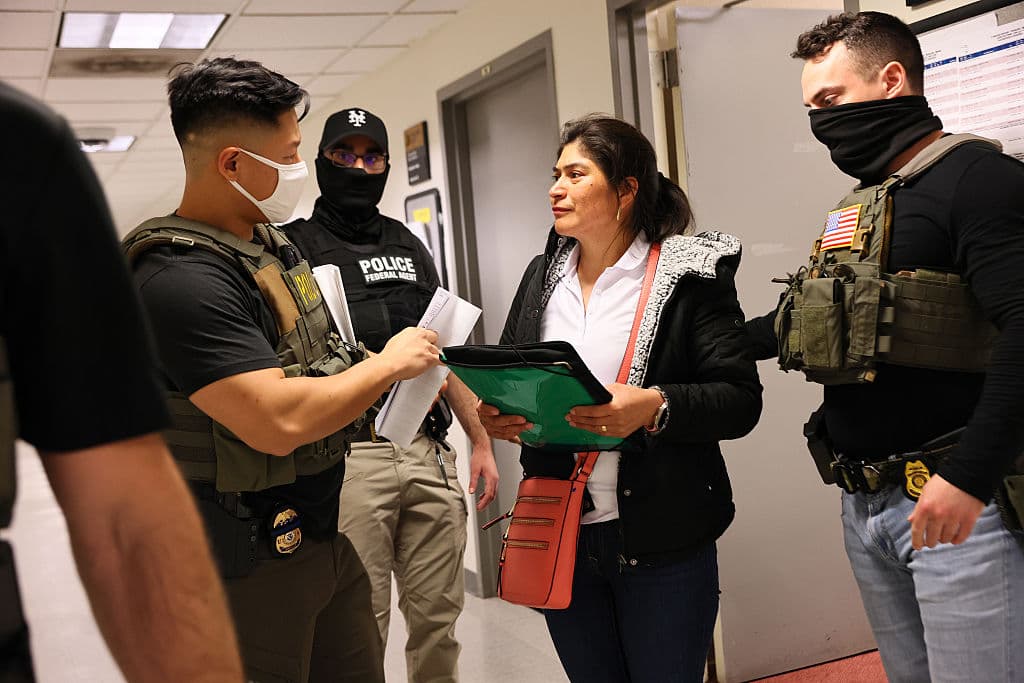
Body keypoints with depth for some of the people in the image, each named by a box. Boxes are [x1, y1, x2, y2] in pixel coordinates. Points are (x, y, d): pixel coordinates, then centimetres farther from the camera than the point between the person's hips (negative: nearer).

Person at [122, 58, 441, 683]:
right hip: (248, 563, -9)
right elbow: (278, 421, -30)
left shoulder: (274, 245, 9)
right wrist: (388, 364, -16)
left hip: (323, 535, 9)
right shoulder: (180, 278, -22)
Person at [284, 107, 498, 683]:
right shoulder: (296, 245, 2)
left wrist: (481, 441, 16)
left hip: (430, 452, 5)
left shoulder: (410, 246, 17)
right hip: (349, 456, -4)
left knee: (438, 616, 10)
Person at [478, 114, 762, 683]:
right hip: (559, 535, 5)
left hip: (661, 542, -4)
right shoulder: (543, 277, 8)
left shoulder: (690, 274, -7)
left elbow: (741, 400, -11)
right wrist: (495, 415, -8)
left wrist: (655, 407, -28)